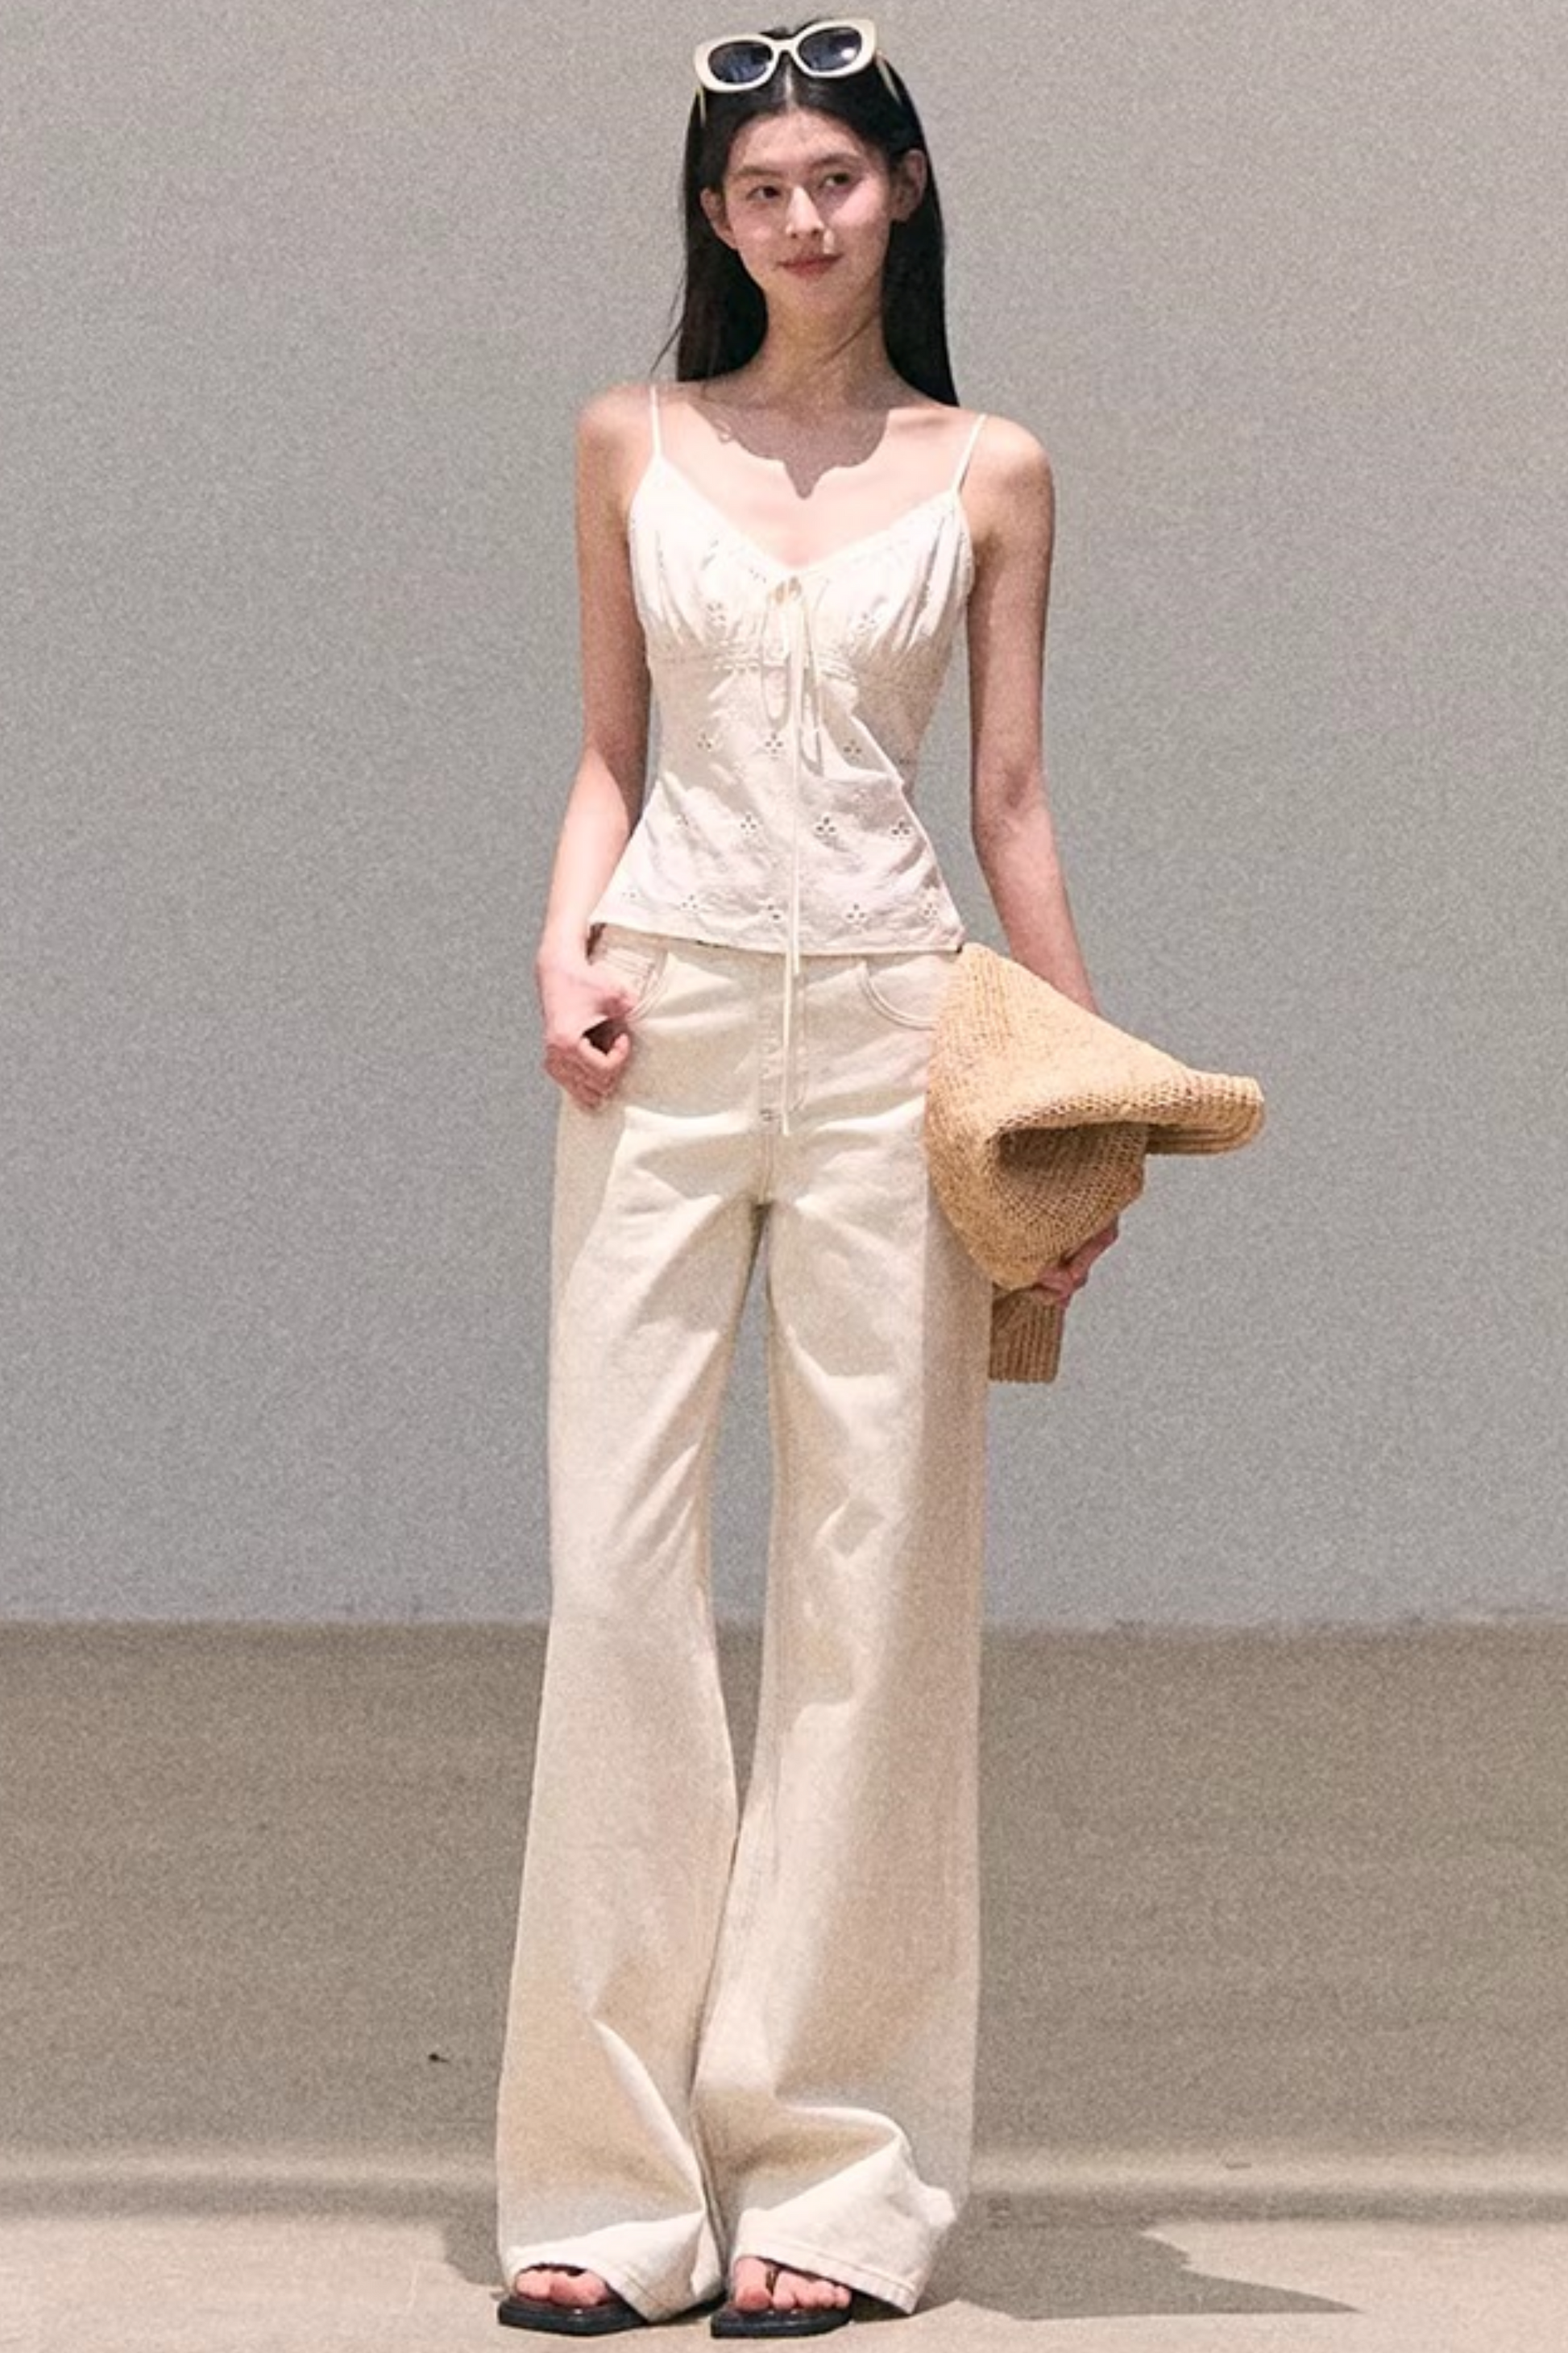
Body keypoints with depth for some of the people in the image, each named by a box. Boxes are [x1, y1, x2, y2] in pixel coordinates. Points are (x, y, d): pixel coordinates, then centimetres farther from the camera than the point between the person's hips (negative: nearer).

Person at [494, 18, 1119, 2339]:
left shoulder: (988, 472, 8)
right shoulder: (633, 444, 11)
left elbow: (1013, 798, 9)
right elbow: (611, 752, 14)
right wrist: (567, 943, -4)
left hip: (886, 1029, -1)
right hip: (666, 1021, 1)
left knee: (874, 1575, -1)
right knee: (616, 1562, -5)